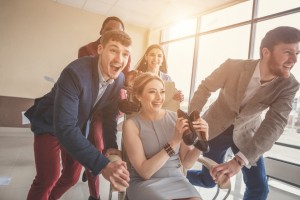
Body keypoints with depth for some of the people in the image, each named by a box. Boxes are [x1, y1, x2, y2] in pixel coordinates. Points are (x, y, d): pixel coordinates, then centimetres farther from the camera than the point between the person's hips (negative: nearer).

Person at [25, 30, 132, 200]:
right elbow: (64, 127, -42)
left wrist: (112, 150, -19)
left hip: (79, 127, 5)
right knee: (49, 177, -10)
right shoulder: (75, 72, -36)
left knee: (72, 176, 14)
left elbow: (110, 116, -6)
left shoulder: (119, 79, -16)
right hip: (50, 124, -5)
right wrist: (102, 165, -47)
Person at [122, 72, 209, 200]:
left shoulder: (176, 118, -3)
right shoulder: (131, 124, -10)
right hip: (145, 183, -2)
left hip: (176, 179, 2)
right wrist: (174, 142, -22)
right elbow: (144, 172, -15)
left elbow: (187, 163, 2)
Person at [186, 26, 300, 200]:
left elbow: (275, 124, -29)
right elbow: (205, 89, -11)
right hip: (216, 127, -2)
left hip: (246, 133, 2)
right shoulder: (233, 67, -26)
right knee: (208, 180, 10)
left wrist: (239, 161, -41)